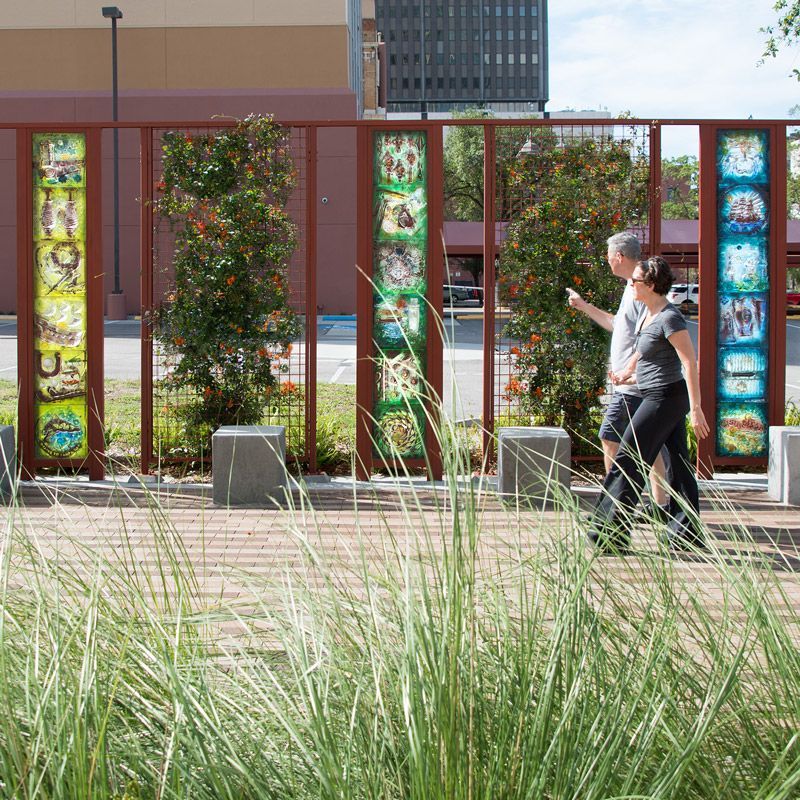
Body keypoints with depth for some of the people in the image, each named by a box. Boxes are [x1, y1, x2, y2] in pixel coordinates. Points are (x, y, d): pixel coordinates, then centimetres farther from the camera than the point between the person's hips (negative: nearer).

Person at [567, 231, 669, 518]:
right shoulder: (633, 287, 17)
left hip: (632, 386, -10)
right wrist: (584, 307, 37)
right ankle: (659, 507, 15)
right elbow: (618, 325, 32)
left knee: (610, 441, -6)